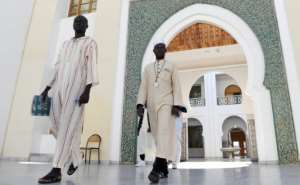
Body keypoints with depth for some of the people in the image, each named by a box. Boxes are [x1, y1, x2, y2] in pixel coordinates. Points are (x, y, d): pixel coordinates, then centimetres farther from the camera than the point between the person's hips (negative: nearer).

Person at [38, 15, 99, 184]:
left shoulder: (90, 43, 7)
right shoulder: (66, 44, 27)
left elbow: (92, 67, -7)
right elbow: (58, 69, 24)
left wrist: (87, 90, -19)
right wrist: (47, 88, 16)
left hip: (78, 87, -7)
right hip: (60, 87, 7)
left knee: (68, 127, -13)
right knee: (57, 125, 4)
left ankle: (56, 171, -12)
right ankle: (75, 157, 24)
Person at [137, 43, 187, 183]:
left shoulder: (171, 67, 11)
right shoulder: (148, 68, 19)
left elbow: (176, 87, 2)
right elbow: (143, 87, 10)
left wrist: (176, 106, -12)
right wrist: (140, 104, -4)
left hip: (166, 104, -3)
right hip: (152, 106, 4)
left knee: (164, 133, -21)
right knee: (158, 136, 4)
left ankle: (156, 170, -32)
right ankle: (164, 169, 13)